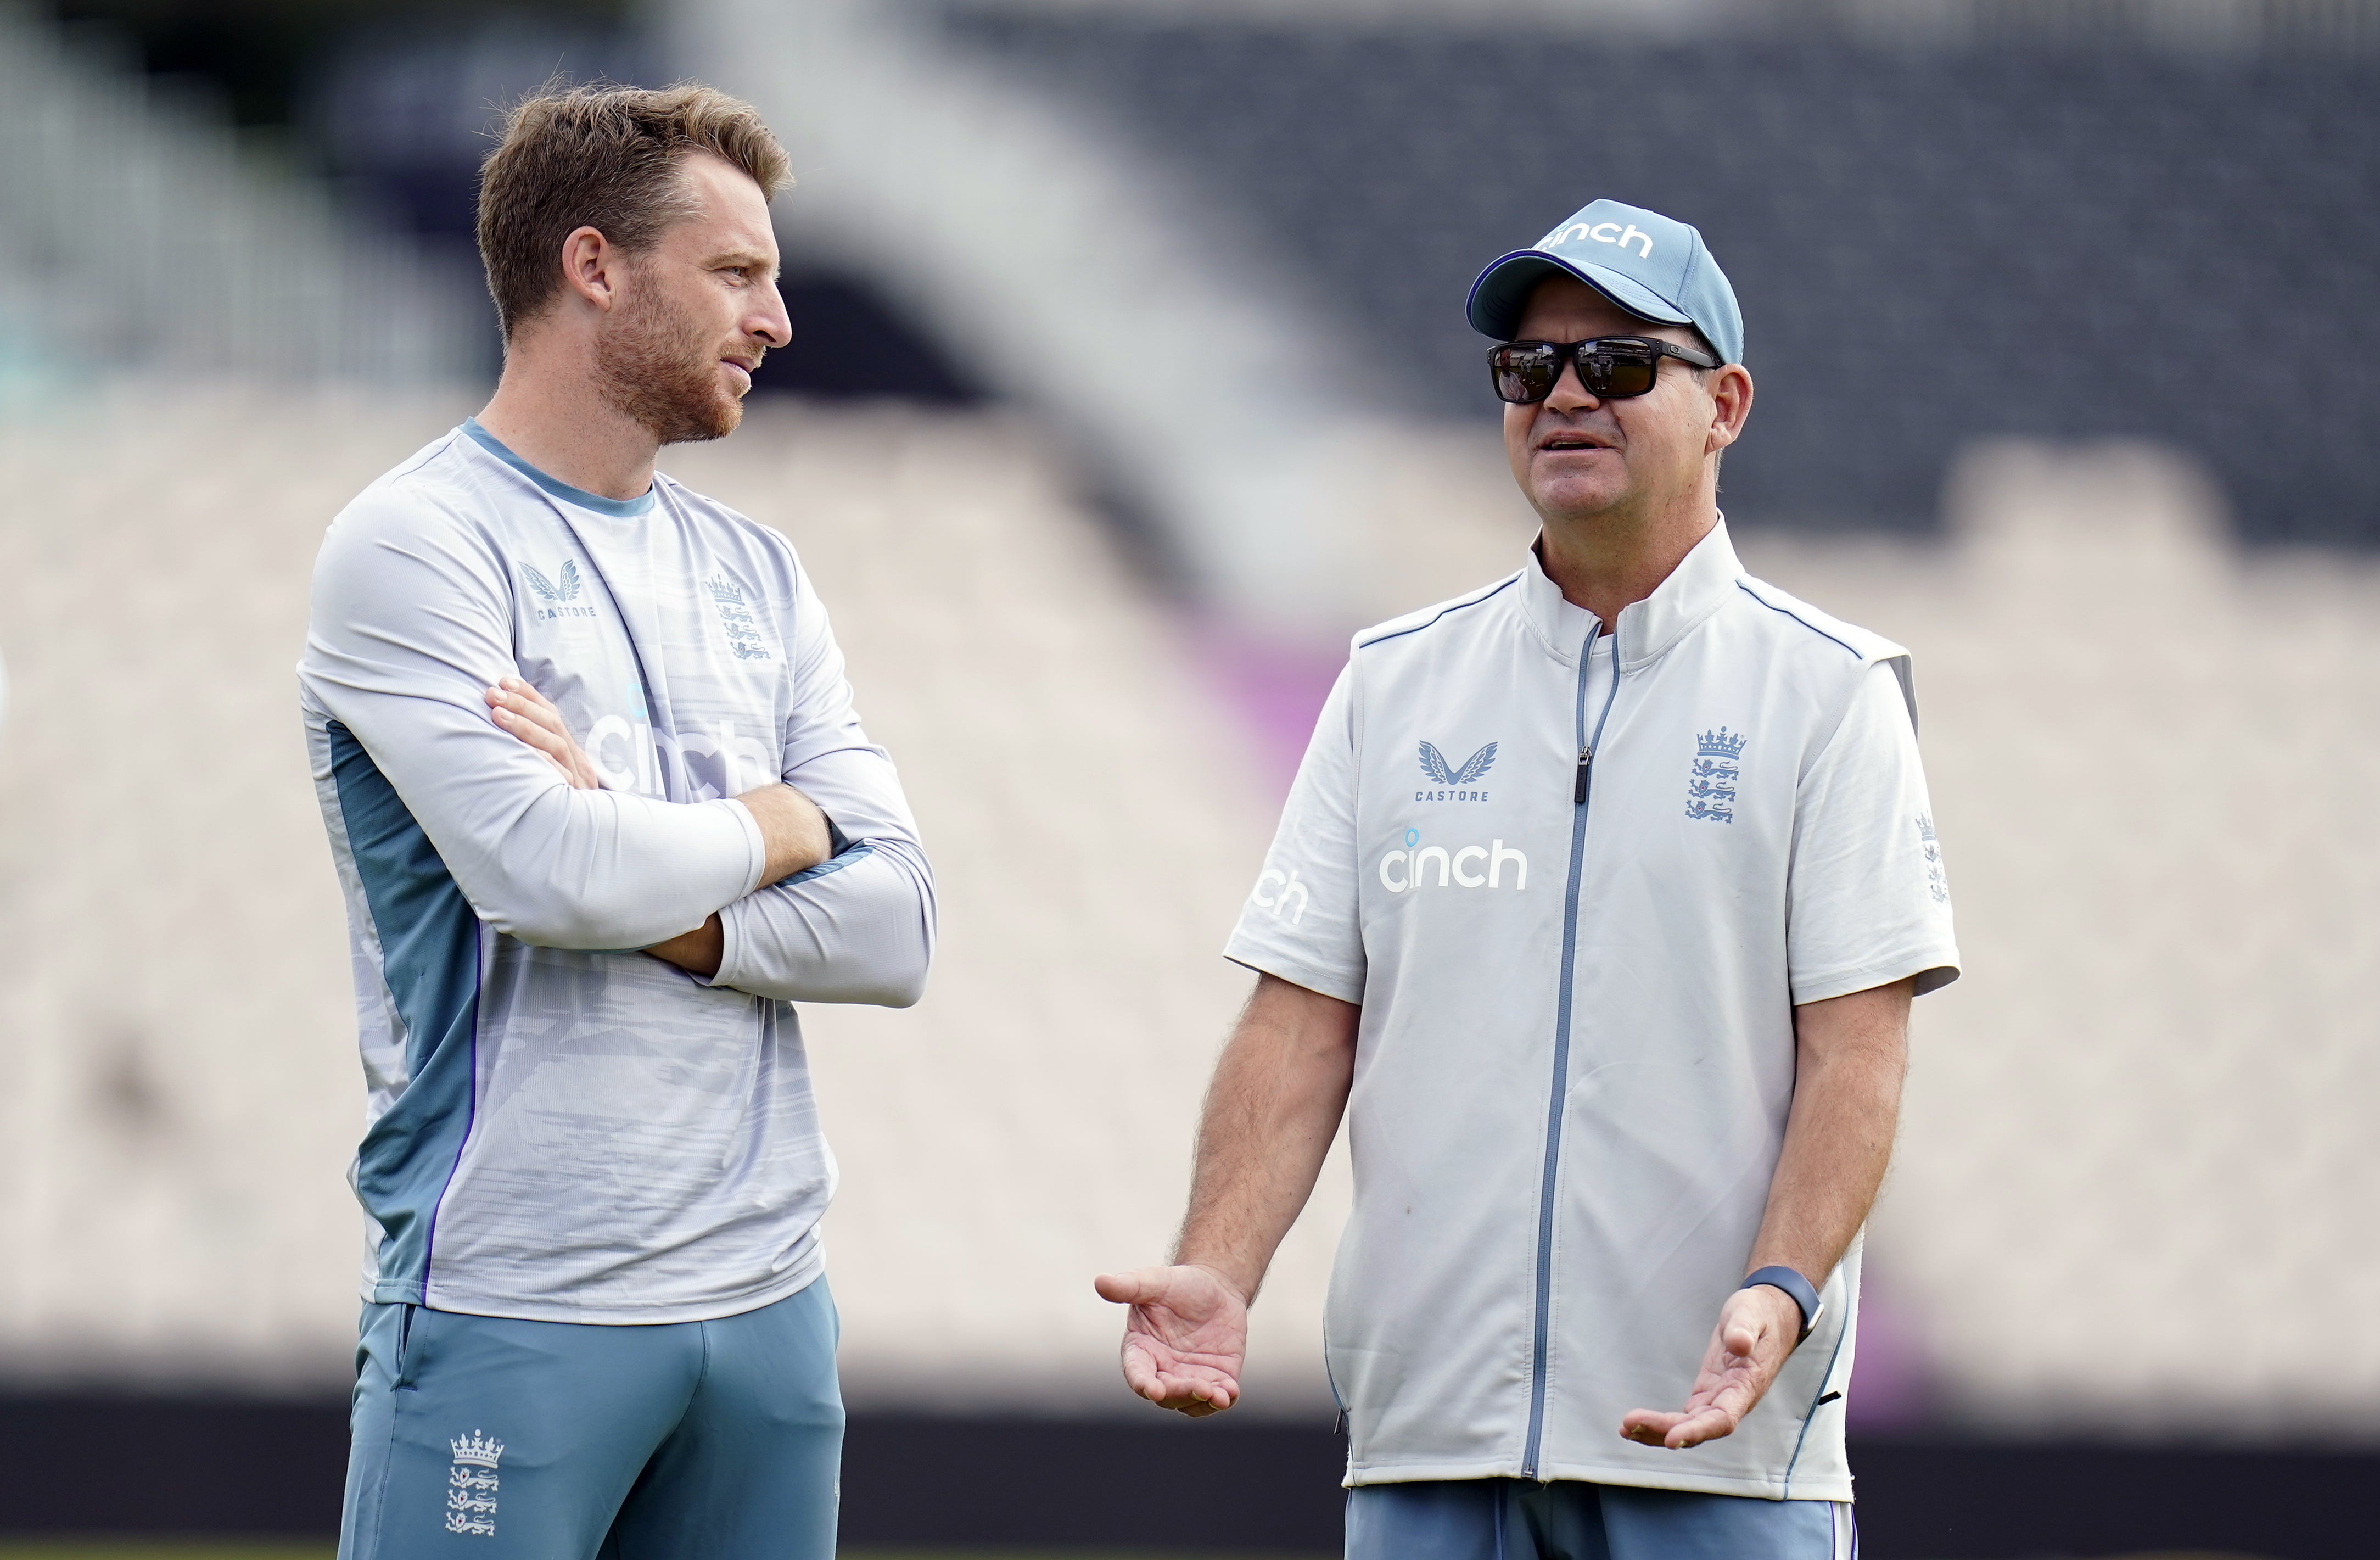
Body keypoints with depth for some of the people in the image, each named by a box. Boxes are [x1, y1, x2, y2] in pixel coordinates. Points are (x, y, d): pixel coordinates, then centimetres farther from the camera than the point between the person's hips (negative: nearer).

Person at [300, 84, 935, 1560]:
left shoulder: (757, 574, 15)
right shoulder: (416, 548, -5)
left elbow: (896, 926, 6)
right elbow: (547, 872, -19)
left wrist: (663, 907, -11)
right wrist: (777, 828, -1)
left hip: (770, 1299, 7)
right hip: (514, 1313, -6)